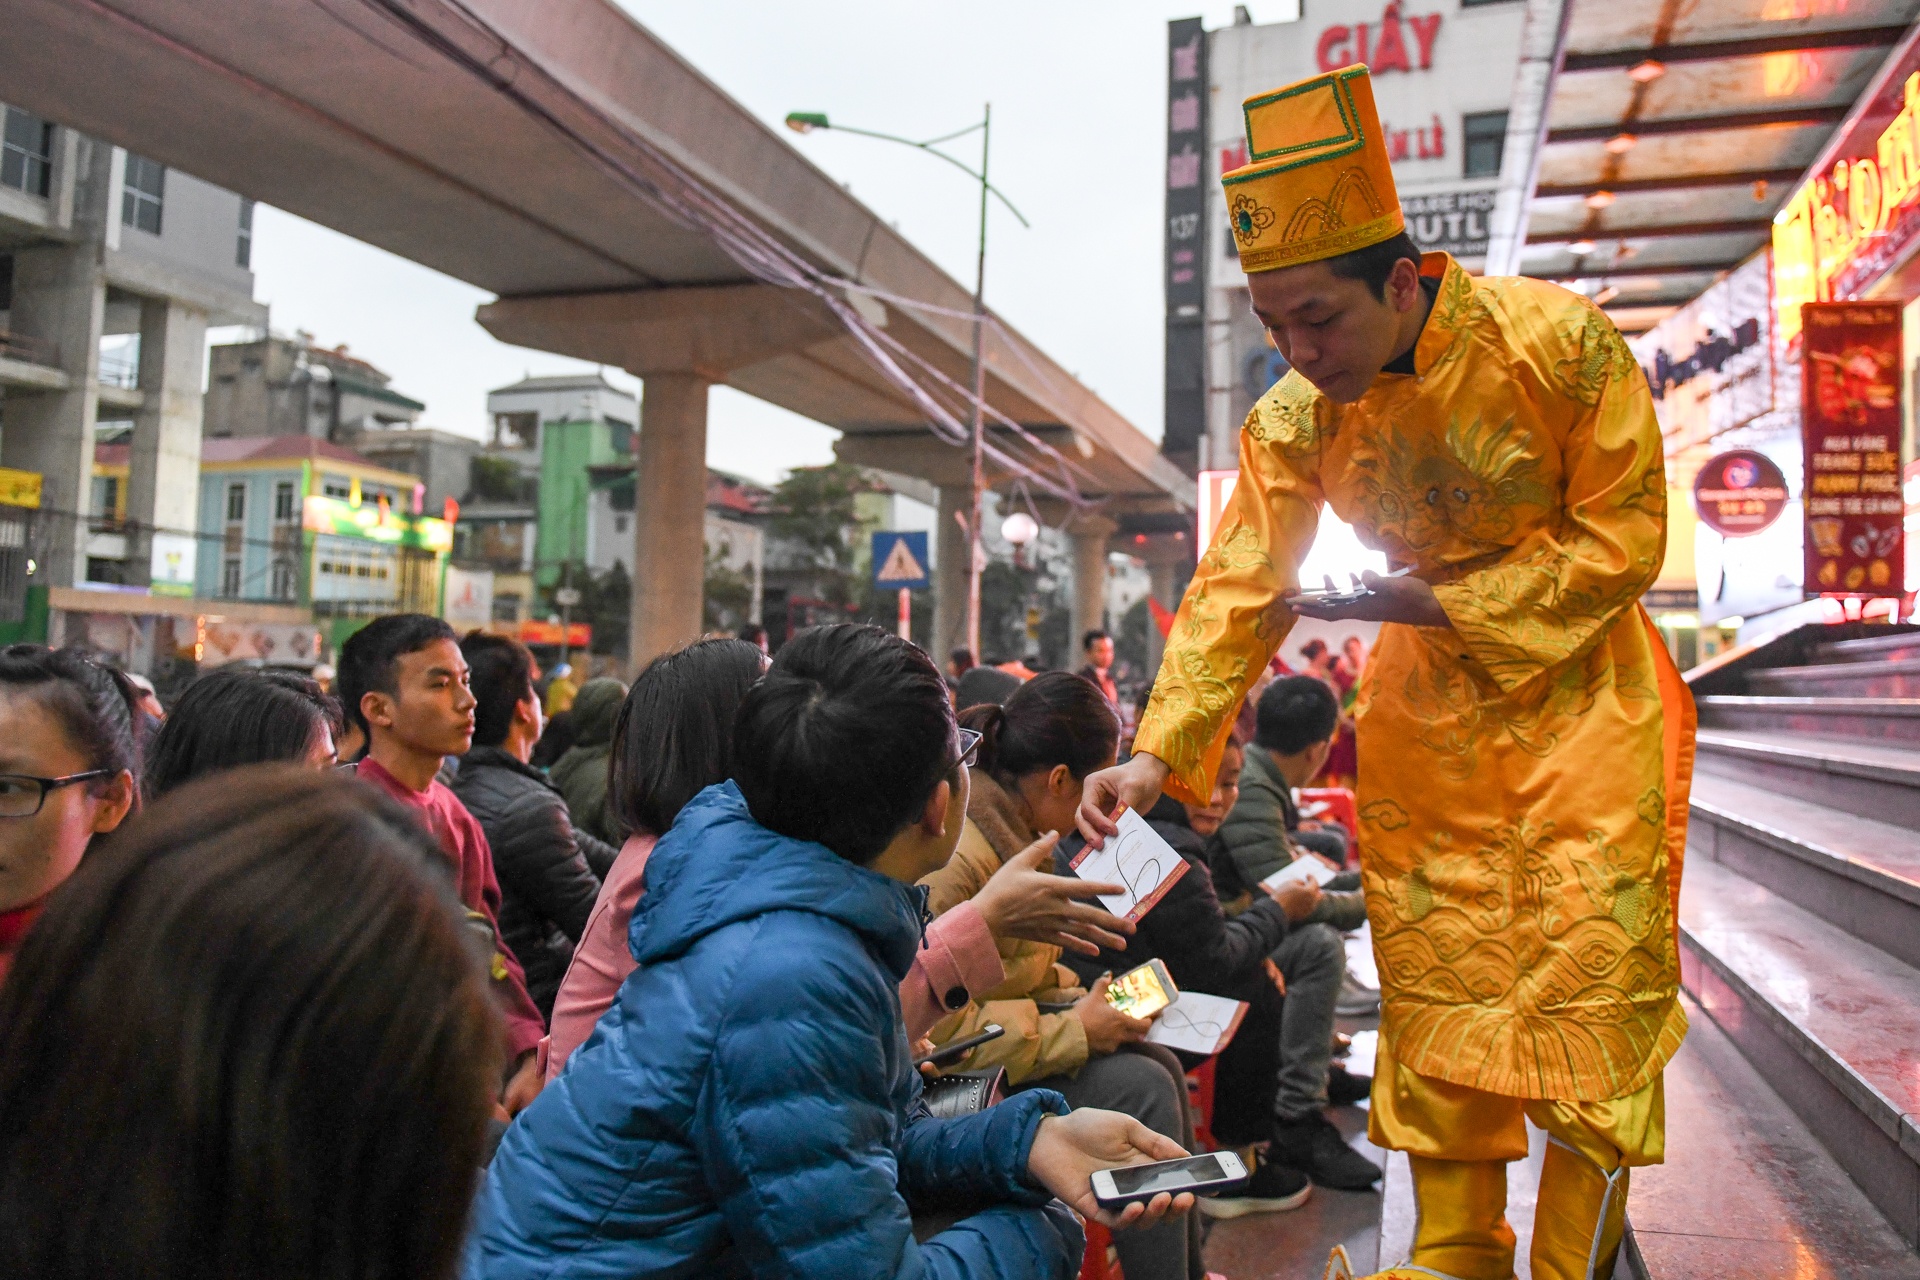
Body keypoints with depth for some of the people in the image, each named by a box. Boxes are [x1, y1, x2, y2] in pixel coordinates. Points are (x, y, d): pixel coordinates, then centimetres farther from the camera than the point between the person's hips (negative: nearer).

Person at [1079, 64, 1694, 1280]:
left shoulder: (1560, 340, -20)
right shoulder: (1296, 417, -11)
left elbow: (1622, 539, -15)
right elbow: (1239, 588, -13)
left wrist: (1431, 601, -22)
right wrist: (1157, 752, -25)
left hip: (1579, 682, -2)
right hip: (1425, 703, 3)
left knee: (1591, 967, -4)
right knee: (1435, 977, 5)